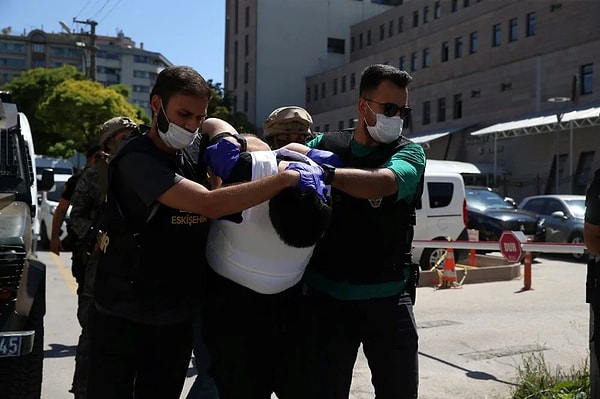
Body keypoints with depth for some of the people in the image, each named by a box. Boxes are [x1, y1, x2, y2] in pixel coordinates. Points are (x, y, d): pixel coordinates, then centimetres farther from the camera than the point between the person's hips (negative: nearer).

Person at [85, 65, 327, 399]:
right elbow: (211, 204, -28)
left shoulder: (189, 157, 7)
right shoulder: (137, 159, -18)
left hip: (178, 316, 7)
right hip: (125, 317, -7)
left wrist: (222, 151, -5)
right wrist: (288, 178, -28)